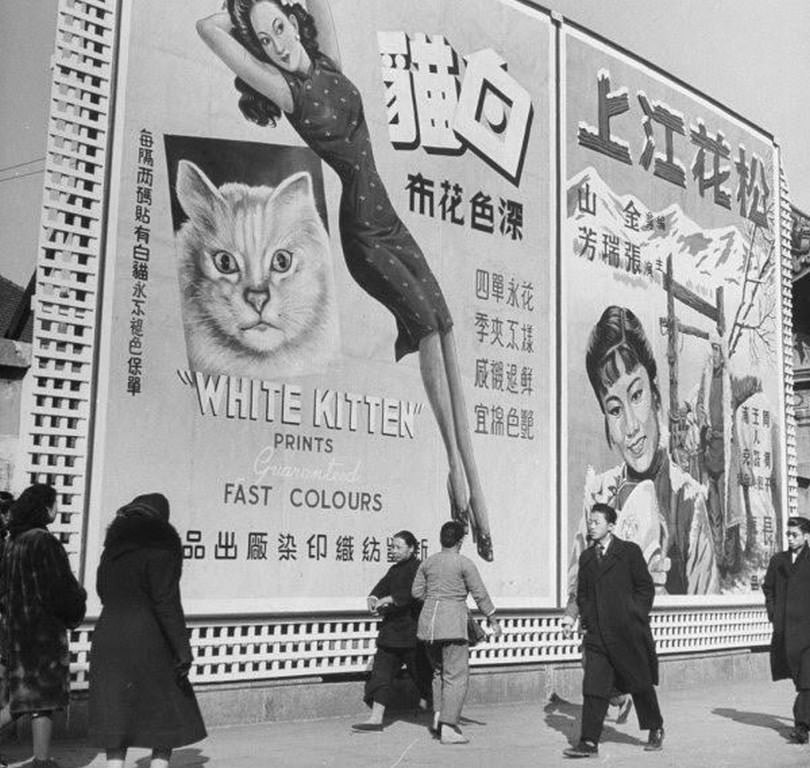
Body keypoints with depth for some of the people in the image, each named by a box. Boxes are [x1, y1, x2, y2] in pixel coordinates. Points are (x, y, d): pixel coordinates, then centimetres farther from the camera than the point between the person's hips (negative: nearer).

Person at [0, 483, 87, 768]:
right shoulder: (43, 541, -15)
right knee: (45, 694, -3)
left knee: (24, 690, 14)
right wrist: (78, 599, 2)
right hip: (44, 627, -8)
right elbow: (60, 587, -17)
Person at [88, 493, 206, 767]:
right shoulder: (159, 550, -11)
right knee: (168, 722, 6)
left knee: (116, 724, 6)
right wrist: (183, 651, -15)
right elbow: (167, 603, -16)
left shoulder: (112, 550, 10)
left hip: (107, 639, 6)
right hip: (147, 645, -6)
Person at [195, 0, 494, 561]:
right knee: (425, 322, -23)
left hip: (391, 223, 5)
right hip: (361, 234, -5)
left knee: (446, 330, -8)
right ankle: (455, 467, -19)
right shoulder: (283, 89, -3)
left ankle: (474, 484, -8)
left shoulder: (327, 62, 11)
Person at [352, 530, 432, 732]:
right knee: (381, 672, 1)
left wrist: (386, 600, -31)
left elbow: (411, 593, -23)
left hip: (412, 632, -7)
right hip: (391, 630, 7)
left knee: (421, 673, 4)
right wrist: (372, 598, -16)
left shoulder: (418, 568, -9)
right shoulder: (394, 569, 16)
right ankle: (376, 719, 3)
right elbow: (382, 586, 5)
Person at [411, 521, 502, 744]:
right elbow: (480, 595, -5)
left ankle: (439, 714, 14)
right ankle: (448, 727, -6)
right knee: (456, 675, -2)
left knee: (439, 671, 22)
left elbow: (416, 591, 9)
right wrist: (493, 620, 3)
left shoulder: (428, 562, 9)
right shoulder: (464, 563, -6)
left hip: (428, 620, 6)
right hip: (452, 623, -6)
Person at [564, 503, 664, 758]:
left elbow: (646, 587, -1)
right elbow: (581, 593, 20)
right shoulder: (586, 557, 12)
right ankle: (589, 743, -4)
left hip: (627, 633, -3)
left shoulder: (630, 551, -3)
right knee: (593, 687, -5)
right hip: (597, 634, 4)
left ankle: (655, 730, 32)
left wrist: (635, 617, -6)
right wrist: (586, 618, 6)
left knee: (640, 683, 11)